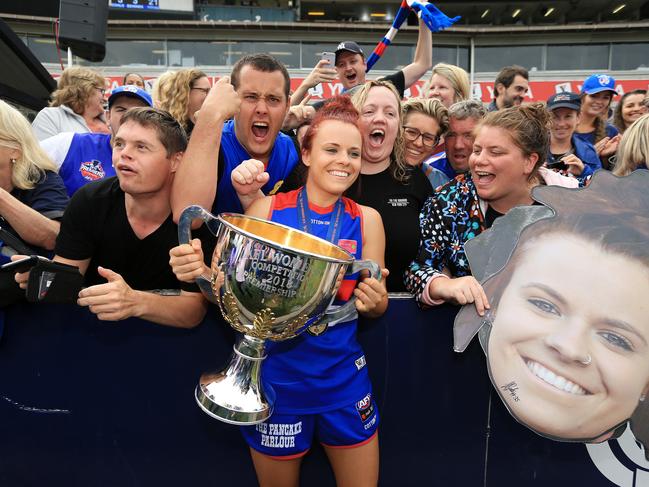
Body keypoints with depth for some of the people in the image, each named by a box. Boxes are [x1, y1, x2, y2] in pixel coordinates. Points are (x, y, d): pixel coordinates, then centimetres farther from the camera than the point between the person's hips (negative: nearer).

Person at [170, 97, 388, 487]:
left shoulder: (367, 219, -3)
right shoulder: (267, 208, -8)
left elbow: (376, 302, 2)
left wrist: (376, 301, -21)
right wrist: (201, 272, -24)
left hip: (343, 377, 2)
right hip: (275, 376, -1)